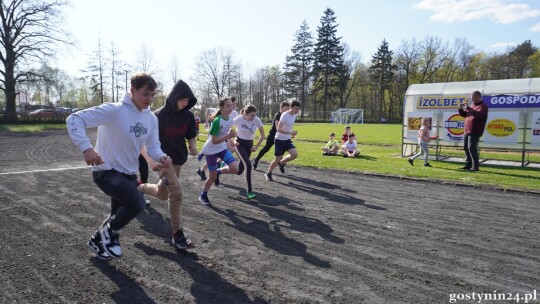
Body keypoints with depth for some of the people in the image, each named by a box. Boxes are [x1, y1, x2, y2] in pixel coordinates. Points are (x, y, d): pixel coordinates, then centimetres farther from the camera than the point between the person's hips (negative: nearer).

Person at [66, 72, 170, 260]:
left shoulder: (151, 119, 0)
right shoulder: (114, 111, -21)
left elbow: (152, 146, 3)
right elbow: (74, 119, -23)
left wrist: (161, 157, -21)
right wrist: (86, 147, -37)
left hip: (129, 174, 7)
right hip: (107, 171, -7)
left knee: (119, 215, 19)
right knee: (137, 204, -26)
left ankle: (99, 240, 47)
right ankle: (108, 233, 2)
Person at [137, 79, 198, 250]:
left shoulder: (188, 116, -3)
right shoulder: (158, 115, -17)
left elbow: (191, 136, 11)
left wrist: (193, 147, -10)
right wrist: (150, 160, -28)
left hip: (178, 159, 6)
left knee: (162, 194, 17)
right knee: (176, 192, -19)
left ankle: (140, 188, 48)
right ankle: (177, 235, -6)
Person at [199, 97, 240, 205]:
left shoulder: (230, 119, -2)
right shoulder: (217, 121, -25)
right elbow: (214, 141, -26)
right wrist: (228, 136, -32)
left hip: (222, 148, 6)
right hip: (211, 150, -6)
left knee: (235, 169, -14)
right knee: (212, 177, 3)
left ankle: (218, 172, 16)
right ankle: (203, 195, 28)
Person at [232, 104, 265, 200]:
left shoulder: (257, 120, -17)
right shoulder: (238, 119, -22)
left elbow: (262, 135, -3)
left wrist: (256, 147, -5)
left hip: (249, 144, 4)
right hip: (239, 143, -3)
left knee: (239, 171, 6)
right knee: (248, 165, -23)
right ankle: (249, 191, -13)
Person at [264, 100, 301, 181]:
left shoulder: (295, 115, 2)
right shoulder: (285, 115, -22)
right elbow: (279, 129, -28)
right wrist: (290, 133, -35)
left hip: (287, 139, 6)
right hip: (279, 139, -6)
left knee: (295, 154, -14)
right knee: (277, 159, 1)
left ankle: (281, 163, 13)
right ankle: (268, 173, 24)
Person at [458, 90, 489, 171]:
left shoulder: (483, 106, -5)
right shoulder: (472, 106, 18)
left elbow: (478, 114, -23)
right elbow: (464, 114, 23)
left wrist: (468, 108, -24)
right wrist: (461, 109, 5)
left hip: (475, 132, -8)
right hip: (466, 130, 8)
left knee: (472, 148, -12)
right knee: (466, 148, 10)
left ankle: (475, 166, -5)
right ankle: (468, 164, 19)